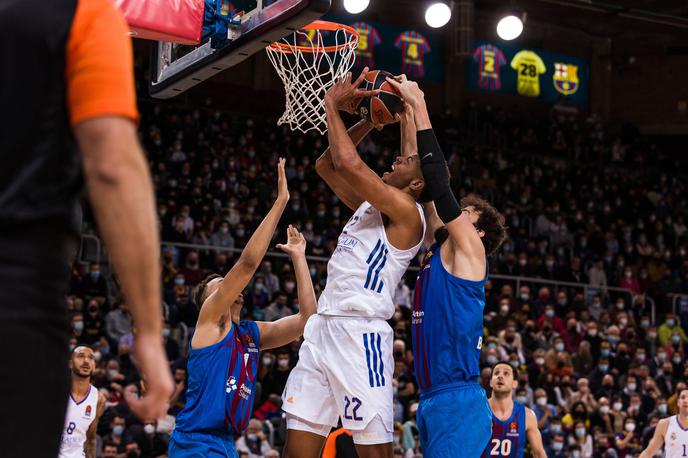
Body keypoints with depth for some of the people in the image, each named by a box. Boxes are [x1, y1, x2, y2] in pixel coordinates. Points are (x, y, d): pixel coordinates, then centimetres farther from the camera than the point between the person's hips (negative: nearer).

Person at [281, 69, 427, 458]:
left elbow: (349, 163, -17)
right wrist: (369, 122, 20)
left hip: (359, 333, -9)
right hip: (325, 326, 9)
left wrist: (333, 105, -4)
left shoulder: (406, 209, -7)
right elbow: (327, 166, 27)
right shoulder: (369, 205, 20)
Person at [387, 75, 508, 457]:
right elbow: (423, 187, 19)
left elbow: (440, 186, -9)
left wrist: (420, 108, -6)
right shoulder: (437, 251, 19)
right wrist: (407, 116, 17)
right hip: (433, 400, 9)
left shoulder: (469, 251, -2)